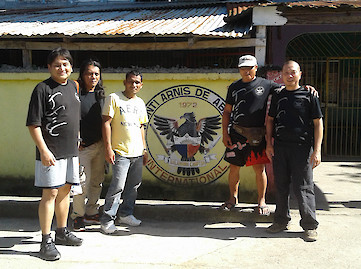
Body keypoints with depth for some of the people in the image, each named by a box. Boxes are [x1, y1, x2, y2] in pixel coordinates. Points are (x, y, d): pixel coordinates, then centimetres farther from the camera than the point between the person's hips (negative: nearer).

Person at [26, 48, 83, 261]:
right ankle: (46, 241, 4)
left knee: (65, 191, 15)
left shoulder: (73, 86, 12)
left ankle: (62, 232, 29)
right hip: (51, 153, -7)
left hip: (71, 150, 7)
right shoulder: (43, 89, -10)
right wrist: (43, 150, -20)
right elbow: (33, 124, -13)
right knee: (50, 193, -4)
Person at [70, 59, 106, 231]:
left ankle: (91, 213, 25)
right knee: (83, 181, -5)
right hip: (83, 146, -6)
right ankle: (77, 216, 11)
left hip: (100, 145, 6)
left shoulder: (101, 95, 12)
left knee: (97, 181, 12)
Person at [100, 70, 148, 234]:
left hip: (137, 152, 7)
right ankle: (107, 220, -1)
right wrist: (108, 148, -14)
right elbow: (106, 123, -8)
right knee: (117, 186, -11)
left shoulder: (140, 103, 16)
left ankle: (125, 214, 24)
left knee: (134, 185, 10)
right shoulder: (114, 98, -3)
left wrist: (144, 149, 18)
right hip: (120, 151, -6)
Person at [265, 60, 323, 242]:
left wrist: (317, 150, -8)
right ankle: (281, 221, 23)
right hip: (280, 147, 4)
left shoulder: (309, 95, 1)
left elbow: (318, 123, -1)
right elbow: (270, 120, 20)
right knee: (281, 186, 10)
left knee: (303, 188, -3)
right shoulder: (278, 96, 13)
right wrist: (269, 144, 9)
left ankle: (309, 226, 7)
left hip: (302, 147, -4)